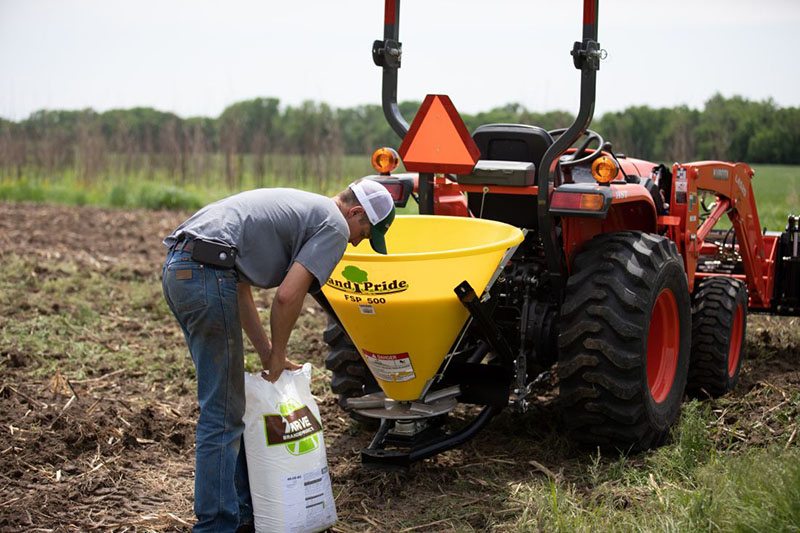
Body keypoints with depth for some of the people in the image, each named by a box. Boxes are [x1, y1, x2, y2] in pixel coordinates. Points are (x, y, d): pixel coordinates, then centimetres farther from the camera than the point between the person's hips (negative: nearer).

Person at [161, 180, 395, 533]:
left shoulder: (298, 207, 28)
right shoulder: (334, 225, 1)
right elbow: (288, 296, -11)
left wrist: (267, 354, 21)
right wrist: (278, 353, 5)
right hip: (207, 273, -10)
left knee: (227, 401, 19)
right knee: (223, 413, -1)